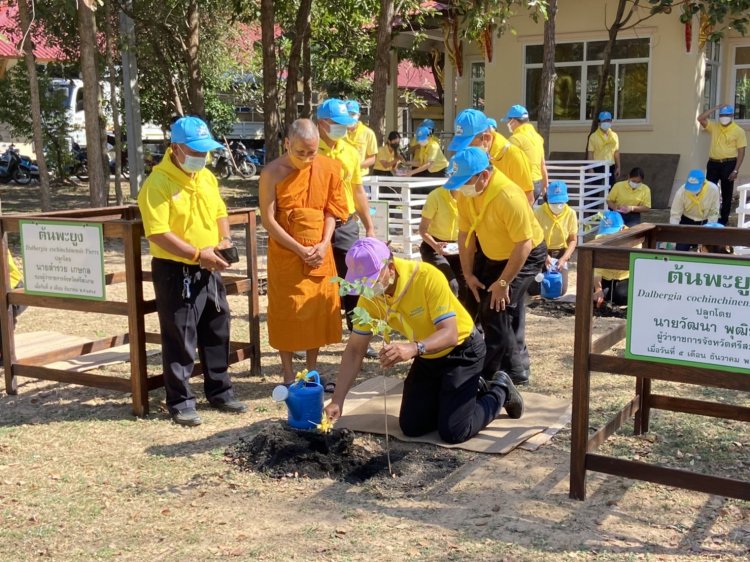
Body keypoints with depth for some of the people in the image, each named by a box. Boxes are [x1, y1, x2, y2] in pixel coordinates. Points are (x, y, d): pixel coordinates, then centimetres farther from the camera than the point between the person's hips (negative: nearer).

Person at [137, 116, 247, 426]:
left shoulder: (206, 177, 7)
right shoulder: (157, 184, -17)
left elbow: (220, 212, 18)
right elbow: (158, 234, -22)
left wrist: (224, 240, -1)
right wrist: (198, 254, -23)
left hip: (208, 270, 7)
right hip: (176, 272, -7)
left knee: (217, 333, 15)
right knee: (180, 340, 1)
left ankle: (220, 392, 30)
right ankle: (180, 403, 13)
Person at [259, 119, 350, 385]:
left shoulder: (329, 168, -2)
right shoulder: (272, 173, -12)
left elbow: (331, 210, 5)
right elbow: (268, 220, -12)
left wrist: (324, 244, -9)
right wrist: (300, 249, -15)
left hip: (320, 253, 4)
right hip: (285, 254, -3)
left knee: (320, 310, 9)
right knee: (287, 312, 3)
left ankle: (312, 371, 23)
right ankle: (288, 375, 16)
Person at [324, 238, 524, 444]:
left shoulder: (427, 277, -33)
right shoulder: (369, 297, -15)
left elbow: (450, 334, -36)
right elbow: (355, 350, -9)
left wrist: (414, 348, -55)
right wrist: (337, 401, -17)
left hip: (461, 351, -6)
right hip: (427, 357, 6)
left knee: (453, 432, -14)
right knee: (411, 427, 4)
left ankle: (500, 390, 14)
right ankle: (474, 388, 24)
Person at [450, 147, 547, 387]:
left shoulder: (508, 196, -35)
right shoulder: (466, 192, -12)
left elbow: (524, 244, -31)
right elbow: (465, 233, -1)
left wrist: (503, 282, -25)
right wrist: (468, 274, -2)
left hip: (526, 256, -8)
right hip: (491, 254, 8)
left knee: (495, 312, -13)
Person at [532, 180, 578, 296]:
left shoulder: (570, 214, -7)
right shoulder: (538, 212, -13)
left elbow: (573, 240, -3)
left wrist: (564, 258, -18)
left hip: (560, 254, 2)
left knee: (560, 290, -11)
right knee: (534, 289, -14)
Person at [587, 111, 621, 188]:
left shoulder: (614, 135, 7)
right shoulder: (594, 136, -5)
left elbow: (616, 152, 10)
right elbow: (590, 153, -7)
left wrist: (618, 167, 7)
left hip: (611, 167, 4)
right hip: (598, 167, -4)